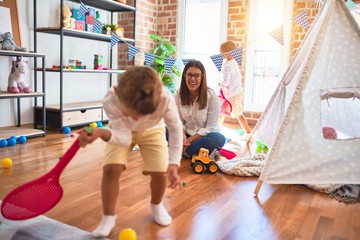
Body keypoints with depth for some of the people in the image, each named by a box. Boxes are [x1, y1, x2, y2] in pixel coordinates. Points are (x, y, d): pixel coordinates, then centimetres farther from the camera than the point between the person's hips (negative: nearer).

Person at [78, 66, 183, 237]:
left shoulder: (165, 99, -41)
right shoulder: (110, 101, -39)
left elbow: (175, 128, -25)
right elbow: (124, 137, -36)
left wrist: (173, 164, -32)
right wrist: (103, 133, -59)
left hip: (152, 131, 0)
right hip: (121, 132, 0)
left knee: (160, 173, -12)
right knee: (110, 169, -18)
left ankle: (156, 205, 24)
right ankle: (108, 217, 6)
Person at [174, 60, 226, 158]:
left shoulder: (211, 95, -16)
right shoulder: (178, 94, -7)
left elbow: (210, 127, -15)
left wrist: (189, 140, -21)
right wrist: (183, 137, -23)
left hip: (205, 135, -2)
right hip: (187, 135, 2)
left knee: (219, 138, -35)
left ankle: (184, 152, -22)